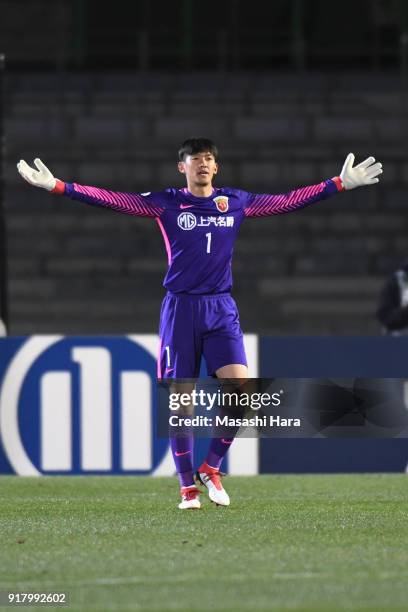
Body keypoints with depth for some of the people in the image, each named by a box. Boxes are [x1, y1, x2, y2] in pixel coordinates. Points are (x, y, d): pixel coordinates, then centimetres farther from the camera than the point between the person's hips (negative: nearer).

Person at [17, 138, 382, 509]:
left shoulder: (236, 203, 8)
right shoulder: (166, 204, 1)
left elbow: (289, 201, 12)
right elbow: (113, 200, -5)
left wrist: (341, 184, 10)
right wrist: (56, 186, -13)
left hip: (221, 310, 2)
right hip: (180, 309, -2)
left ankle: (211, 468, 5)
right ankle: (188, 486, 8)